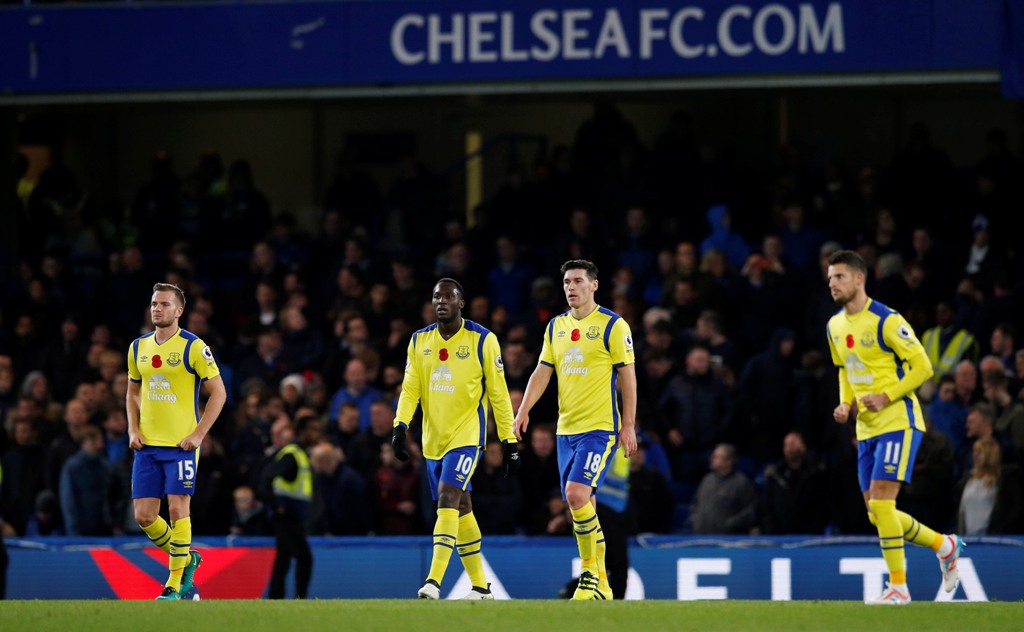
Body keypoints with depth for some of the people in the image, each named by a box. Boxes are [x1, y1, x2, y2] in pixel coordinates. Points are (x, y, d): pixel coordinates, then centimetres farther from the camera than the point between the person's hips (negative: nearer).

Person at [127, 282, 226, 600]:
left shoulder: (193, 347, -6)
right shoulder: (139, 347, 10)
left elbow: (218, 392, -4)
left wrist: (198, 434, -11)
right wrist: (133, 430, 6)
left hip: (182, 443, -5)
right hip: (147, 444, 5)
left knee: (177, 509, -8)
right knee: (144, 516, 1)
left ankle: (176, 583, 2)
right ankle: (185, 558, 24)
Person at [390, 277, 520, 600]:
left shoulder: (482, 340, -4)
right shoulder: (419, 341, 8)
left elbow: (498, 393, -2)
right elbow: (410, 388, 5)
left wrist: (509, 441, -3)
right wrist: (400, 426, -11)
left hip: (466, 436, -5)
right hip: (433, 439, 5)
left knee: (447, 499, -20)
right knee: (460, 509, 11)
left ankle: (434, 581, -26)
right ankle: (481, 586, 19)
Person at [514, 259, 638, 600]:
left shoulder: (613, 325, -5)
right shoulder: (556, 326, 12)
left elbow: (627, 376, -5)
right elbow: (542, 371, 11)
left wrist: (629, 425, -8)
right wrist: (524, 409, -2)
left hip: (600, 426, -7)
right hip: (566, 428, 7)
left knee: (577, 492, -21)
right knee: (581, 503, 7)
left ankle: (591, 574, -12)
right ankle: (600, 584, 15)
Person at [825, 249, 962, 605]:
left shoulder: (886, 321, -13)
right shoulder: (835, 327, 11)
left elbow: (922, 367, -12)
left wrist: (886, 396, -20)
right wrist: (845, 405, 7)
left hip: (898, 422, -8)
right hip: (866, 428, 8)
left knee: (880, 503, -17)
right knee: (876, 512, 6)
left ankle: (898, 586, -9)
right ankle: (944, 545, 27)